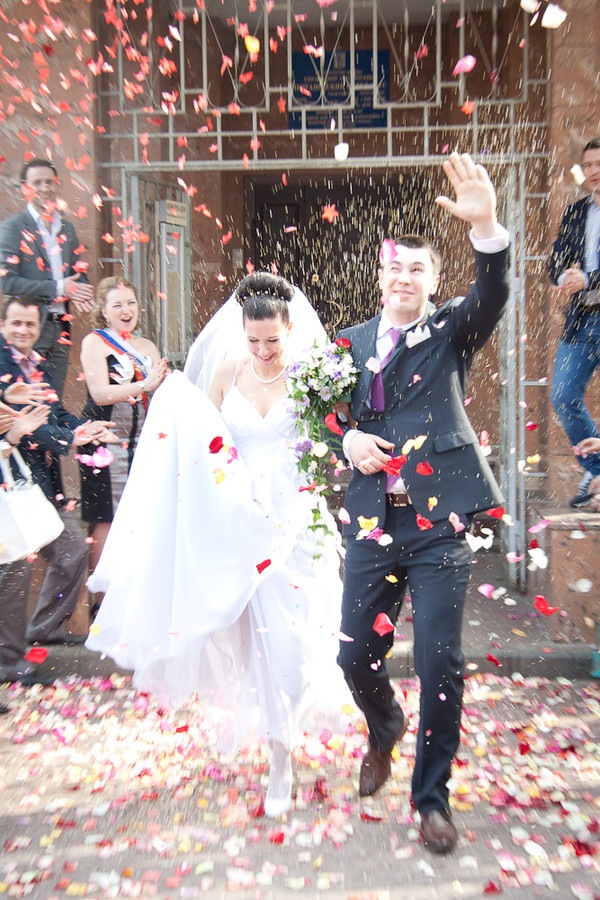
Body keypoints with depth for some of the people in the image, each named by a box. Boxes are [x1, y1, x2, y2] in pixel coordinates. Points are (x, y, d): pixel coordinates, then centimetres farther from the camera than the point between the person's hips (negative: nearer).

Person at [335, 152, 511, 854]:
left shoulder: (451, 330, 4)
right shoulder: (353, 342, 13)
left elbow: (492, 294, -16)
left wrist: (486, 226, -34)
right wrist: (348, 439, -7)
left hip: (440, 520, -3)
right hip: (373, 520, 3)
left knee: (440, 664, -1)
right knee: (356, 656, 9)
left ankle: (431, 796, 23)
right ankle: (385, 732, 44)